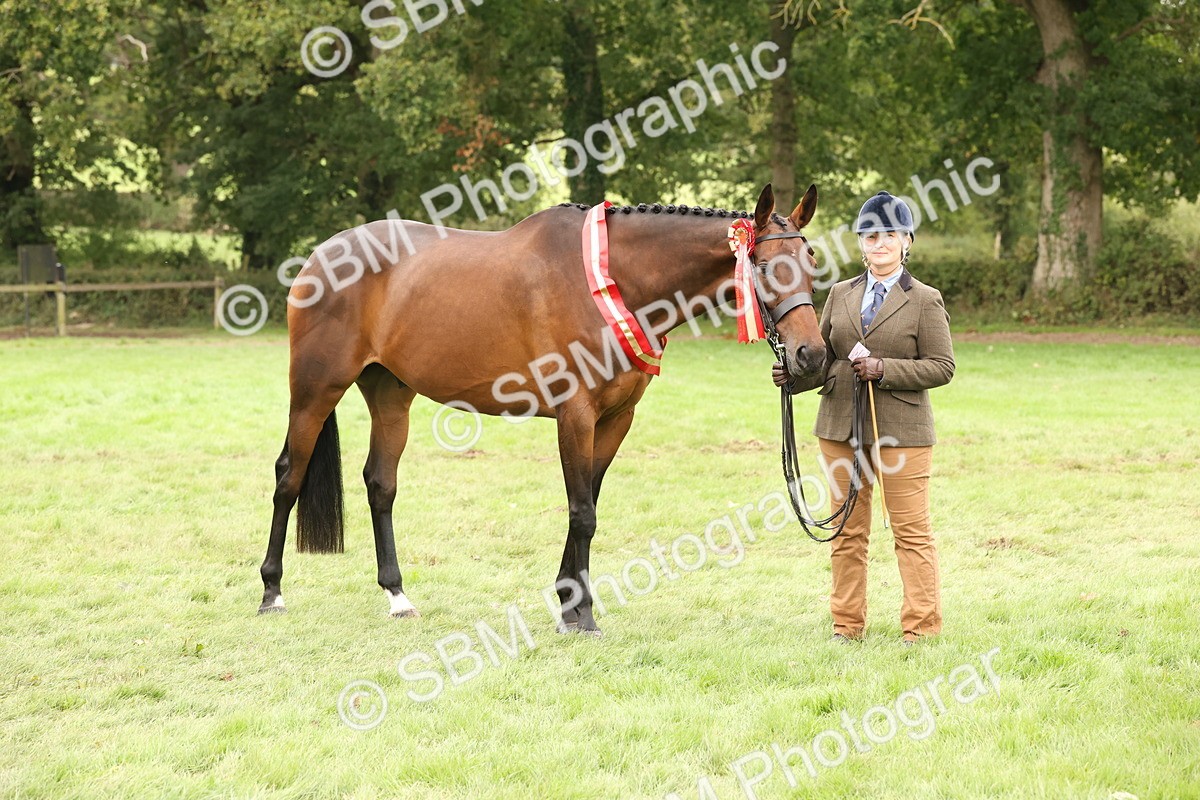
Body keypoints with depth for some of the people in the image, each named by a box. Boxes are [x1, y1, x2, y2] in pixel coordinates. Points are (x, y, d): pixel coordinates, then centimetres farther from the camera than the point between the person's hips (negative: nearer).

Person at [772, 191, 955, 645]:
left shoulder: (925, 301, 0)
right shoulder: (841, 295, 12)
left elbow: (942, 367, -5)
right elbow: (825, 359, 14)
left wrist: (884, 369, -16)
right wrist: (793, 377, -7)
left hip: (900, 431, -4)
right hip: (840, 428, 4)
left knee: (911, 531, -3)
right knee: (848, 531, 10)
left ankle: (921, 628, 3)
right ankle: (847, 624, 17)